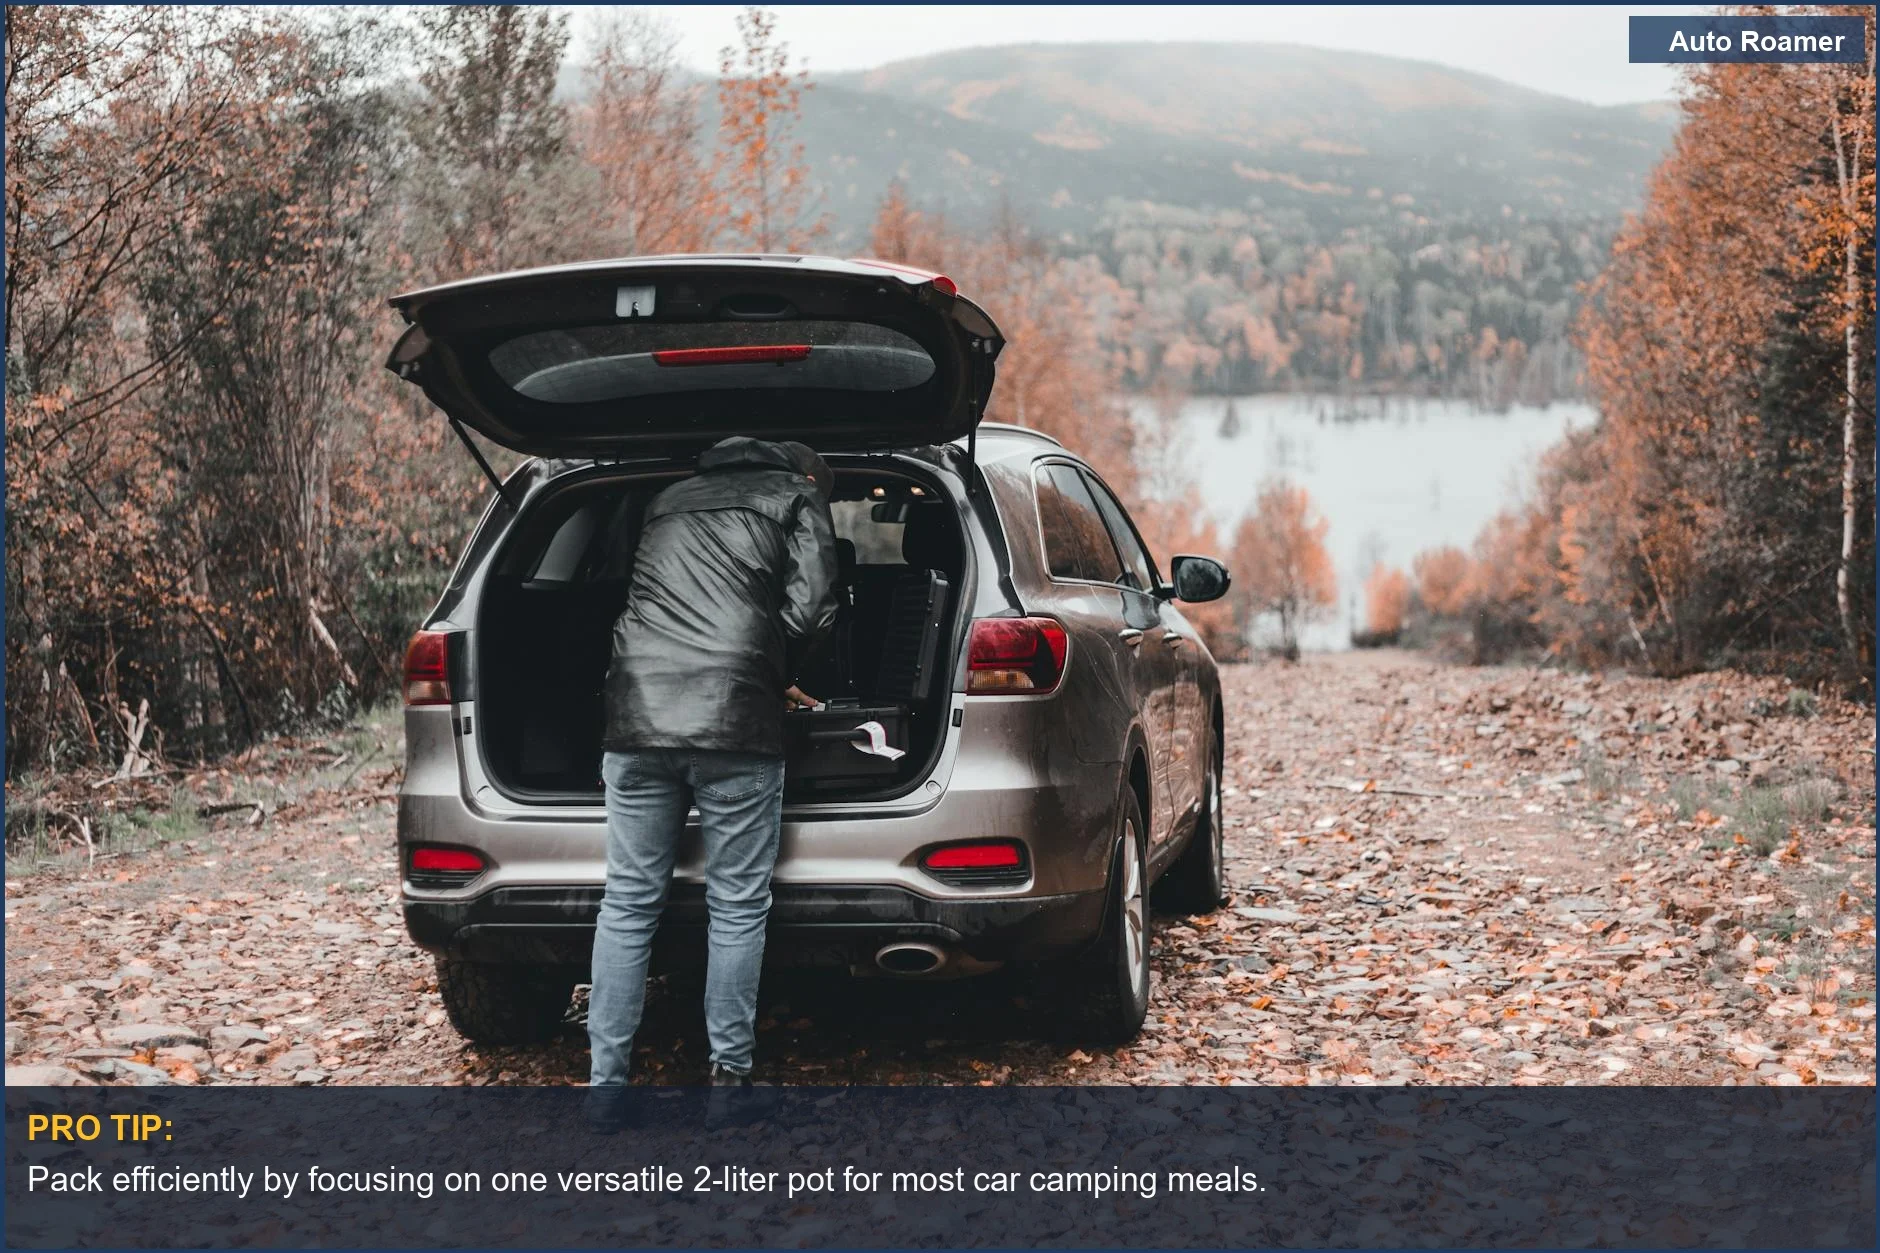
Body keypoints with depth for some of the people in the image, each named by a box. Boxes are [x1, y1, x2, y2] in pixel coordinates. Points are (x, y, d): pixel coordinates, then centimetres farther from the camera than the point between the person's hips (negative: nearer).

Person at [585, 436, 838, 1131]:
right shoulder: (796, 498, 14)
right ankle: (730, 1079, 9)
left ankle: (605, 1083, 9)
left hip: (635, 721, 4)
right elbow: (810, 606, 0)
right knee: (737, 908, 5)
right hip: (734, 723, -4)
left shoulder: (668, 501, 29)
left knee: (628, 904, 8)